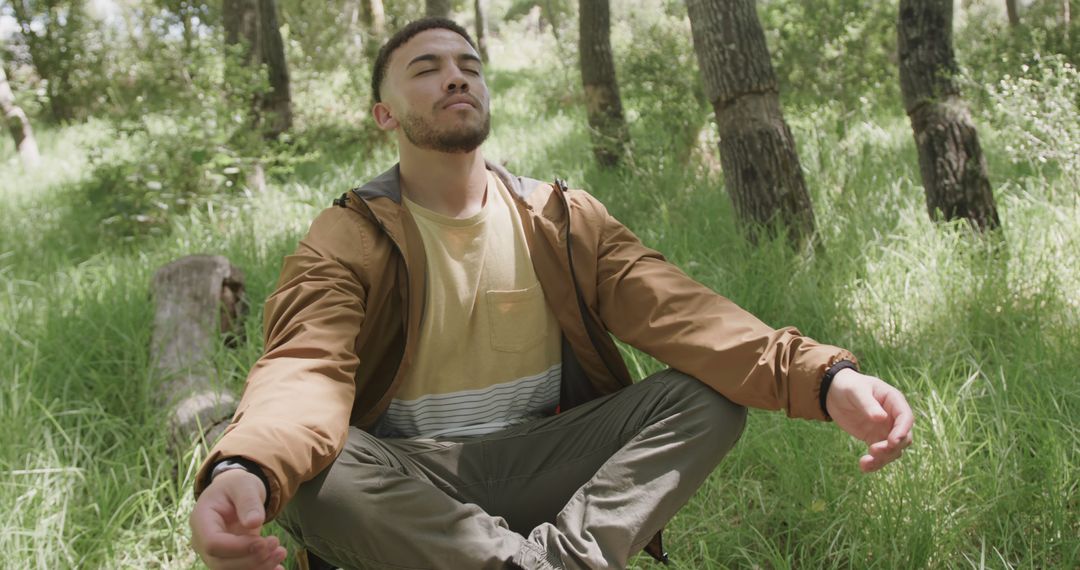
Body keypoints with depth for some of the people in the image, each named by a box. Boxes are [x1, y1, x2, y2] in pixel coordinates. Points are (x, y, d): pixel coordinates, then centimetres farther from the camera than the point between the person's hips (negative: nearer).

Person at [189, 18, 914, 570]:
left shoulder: (563, 219, 5)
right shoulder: (348, 238, -4)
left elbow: (678, 312, -9)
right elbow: (307, 365, -22)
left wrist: (823, 377, -28)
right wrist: (244, 473, -47)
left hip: (543, 462, 3)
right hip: (410, 479, -2)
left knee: (709, 392, -17)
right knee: (306, 468, -34)